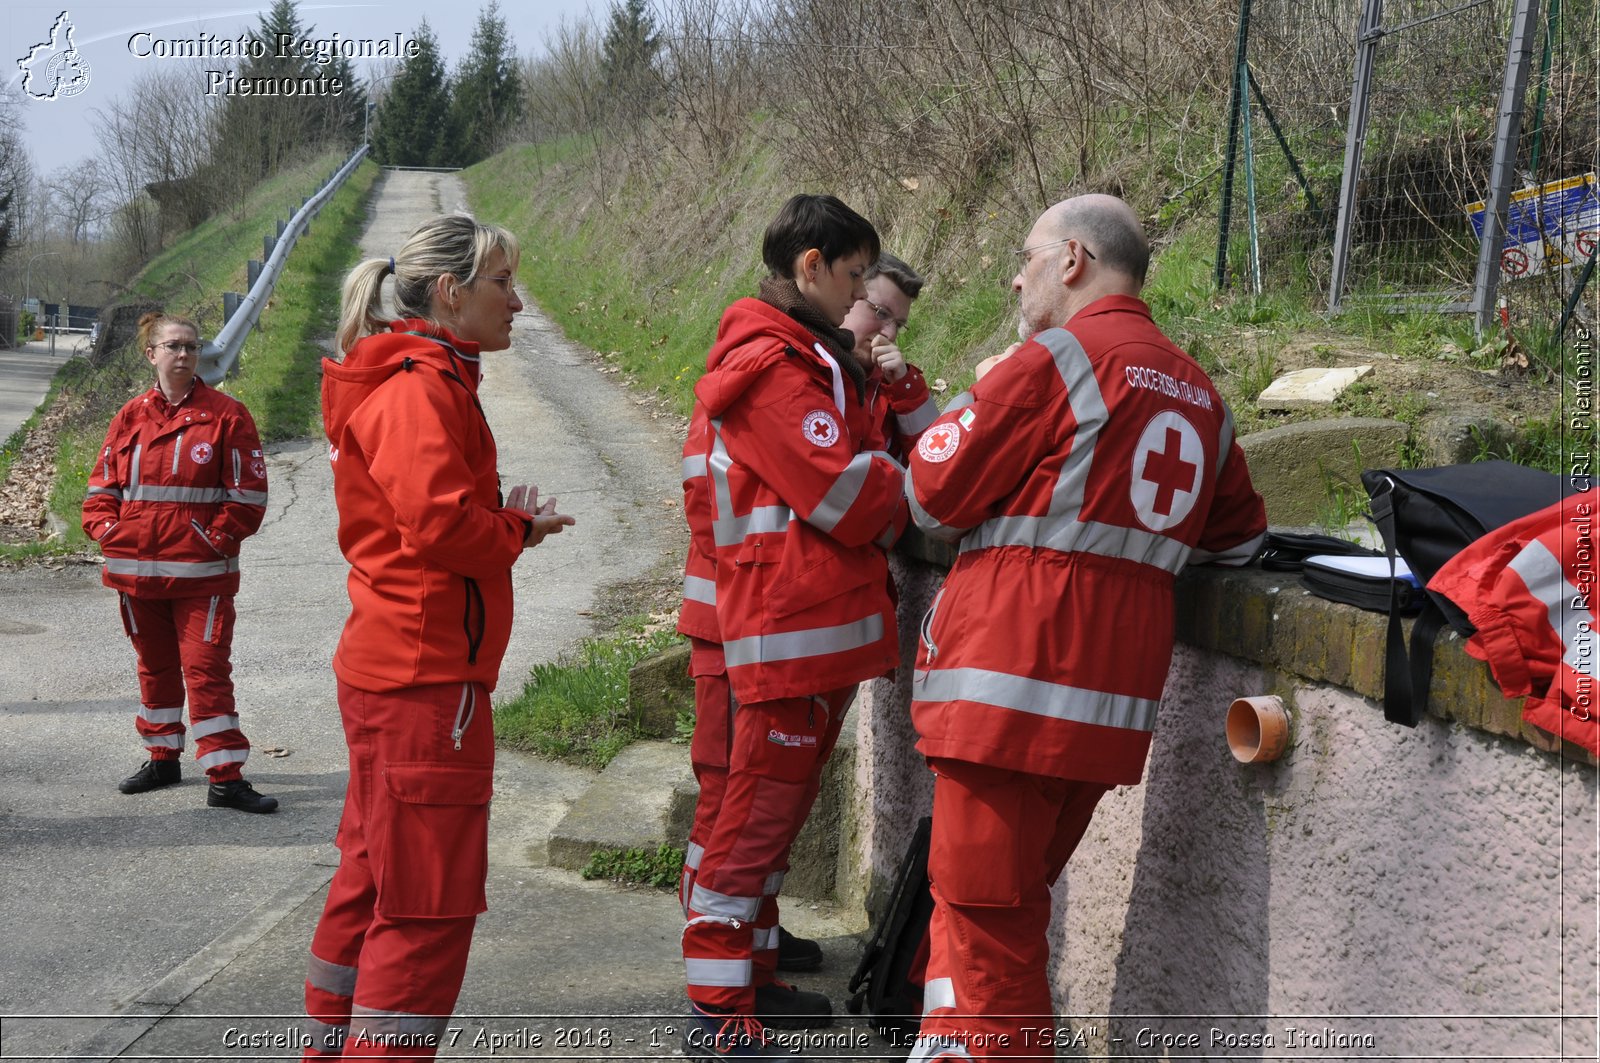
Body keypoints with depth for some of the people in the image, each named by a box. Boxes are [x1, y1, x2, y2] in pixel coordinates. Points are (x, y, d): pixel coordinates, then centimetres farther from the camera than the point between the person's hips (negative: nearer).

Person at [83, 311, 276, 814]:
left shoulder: (225, 414, -4)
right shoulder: (131, 417, 7)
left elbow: (249, 491, -5)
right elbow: (103, 484, 11)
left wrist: (218, 538, -12)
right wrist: (107, 530, -4)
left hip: (202, 572, -4)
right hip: (136, 570, 4)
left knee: (207, 669, -6)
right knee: (155, 667, 17)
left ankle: (225, 778, -3)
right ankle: (162, 759, 32)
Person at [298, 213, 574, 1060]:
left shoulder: (419, 380, 17)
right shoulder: (421, 387, -16)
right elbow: (440, 521, -26)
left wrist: (506, 522, 1)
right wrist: (520, 529, -9)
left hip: (393, 666, 11)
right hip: (425, 673, -11)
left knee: (377, 878, 21)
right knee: (431, 901, -5)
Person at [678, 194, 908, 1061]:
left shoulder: (799, 359, 19)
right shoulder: (773, 367, -16)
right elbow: (847, 496, -20)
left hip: (807, 631, 11)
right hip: (782, 635, -11)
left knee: (762, 815, 18)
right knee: (751, 816, -4)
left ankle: (748, 981, 30)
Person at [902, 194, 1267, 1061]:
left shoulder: (1055, 359, -7)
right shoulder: (1198, 392, 15)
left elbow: (933, 494, -3)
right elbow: (1237, 537, 22)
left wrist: (977, 402, 14)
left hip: (1015, 677, -7)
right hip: (1114, 692, 8)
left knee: (987, 916, -2)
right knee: (1011, 903, 18)